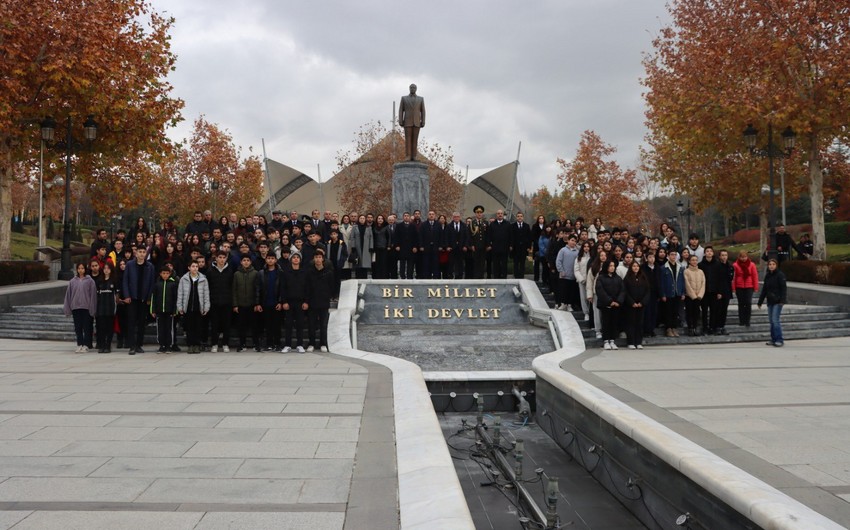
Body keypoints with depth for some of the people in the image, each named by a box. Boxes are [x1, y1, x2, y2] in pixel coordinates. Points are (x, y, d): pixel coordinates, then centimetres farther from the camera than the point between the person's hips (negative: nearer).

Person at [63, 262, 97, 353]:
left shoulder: (90, 281, -2)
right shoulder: (73, 281, 7)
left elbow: (93, 294, -3)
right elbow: (68, 295, 9)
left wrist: (92, 308, -7)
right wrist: (68, 308, 5)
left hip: (86, 307, -3)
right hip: (75, 307, 3)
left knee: (86, 327, 1)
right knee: (78, 327, 8)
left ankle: (85, 345, 7)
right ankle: (79, 345, 15)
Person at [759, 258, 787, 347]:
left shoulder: (780, 275, -7)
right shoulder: (767, 276, 13)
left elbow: (783, 288, -12)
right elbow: (764, 290, 19)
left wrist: (782, 300, -21)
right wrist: (760, 302, 19)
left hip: (777, 301, -7)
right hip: (770, 301, 7)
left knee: (775, 320, -12)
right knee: (771, 321, 8)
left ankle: (779, 340, -7)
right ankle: (773, 339, 14)